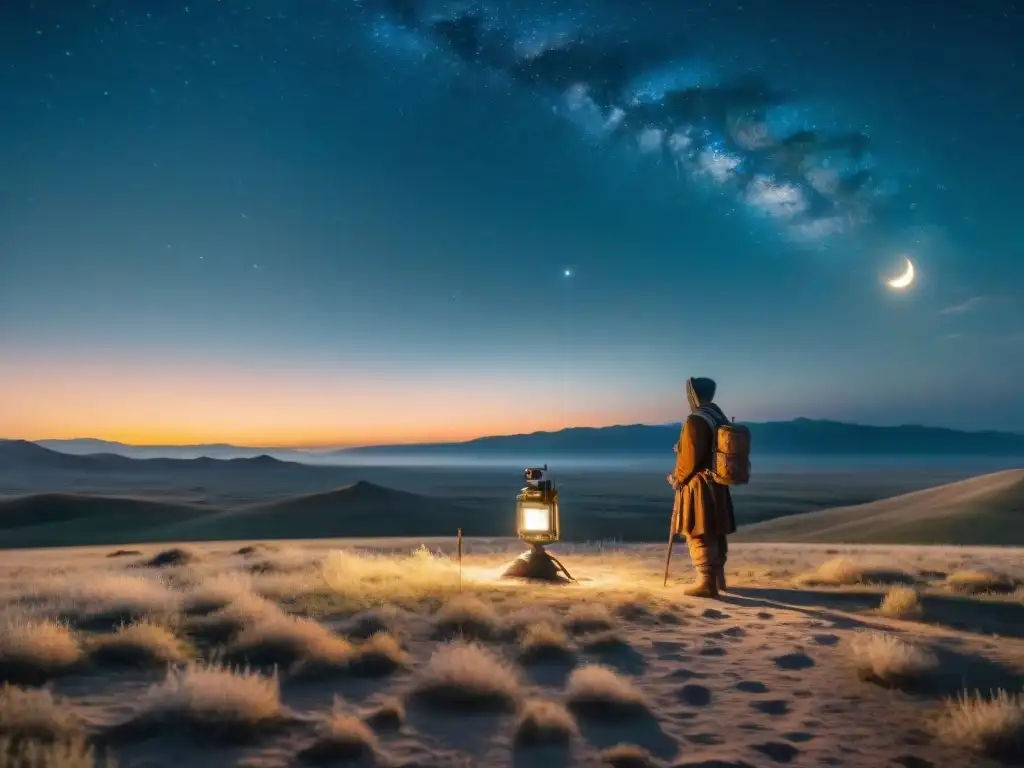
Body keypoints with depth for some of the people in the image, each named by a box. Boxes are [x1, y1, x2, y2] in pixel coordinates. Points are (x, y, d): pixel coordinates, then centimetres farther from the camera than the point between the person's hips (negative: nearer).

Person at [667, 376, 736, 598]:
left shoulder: (695, 420, -18)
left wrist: (678, 478, -3)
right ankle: (718, 577, 26)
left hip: (698, 486, -9)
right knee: (716, 532, 16)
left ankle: (706, 583, -3)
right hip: (717, 484, 9)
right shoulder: (720, 418, 10)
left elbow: (690, 457, -19)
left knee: (698, 534, -4)